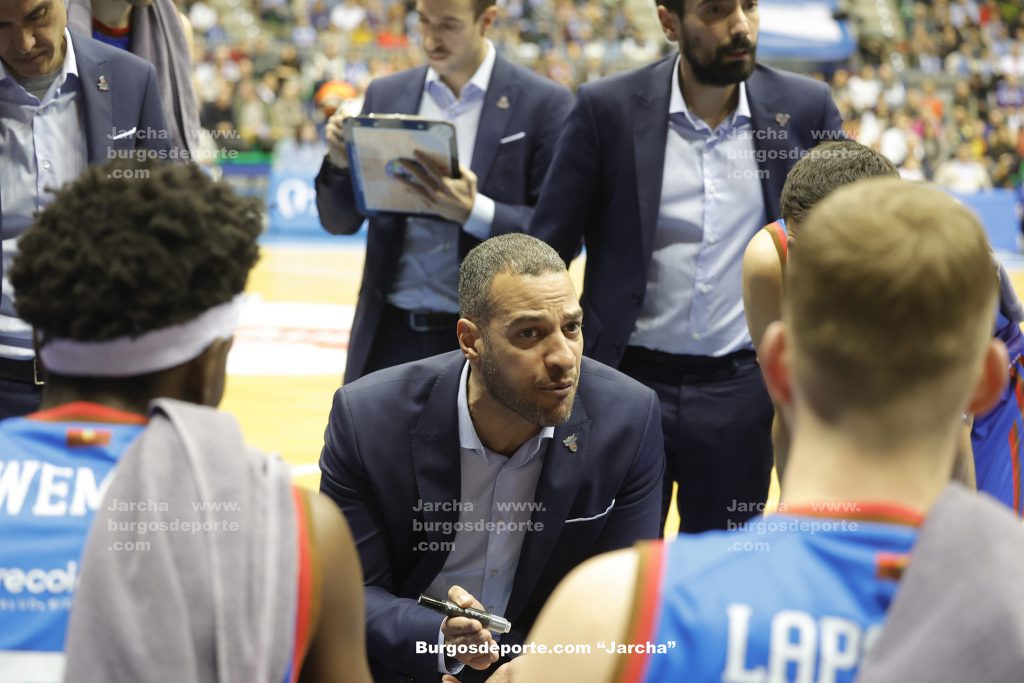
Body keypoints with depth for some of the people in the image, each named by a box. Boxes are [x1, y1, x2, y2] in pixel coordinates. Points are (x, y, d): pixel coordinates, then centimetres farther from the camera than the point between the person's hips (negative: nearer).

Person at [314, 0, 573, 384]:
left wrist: (475, 212, -23)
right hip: (389, 335, 3)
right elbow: (340, 222, 10)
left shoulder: (543, 104, -5)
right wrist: (341, 165, -12)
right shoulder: (386, 95, 7)